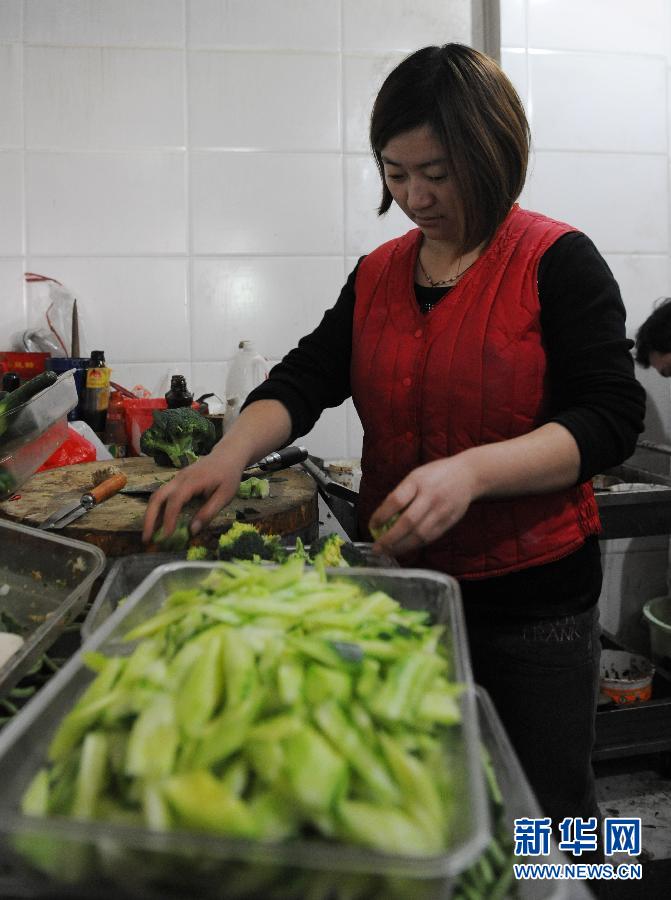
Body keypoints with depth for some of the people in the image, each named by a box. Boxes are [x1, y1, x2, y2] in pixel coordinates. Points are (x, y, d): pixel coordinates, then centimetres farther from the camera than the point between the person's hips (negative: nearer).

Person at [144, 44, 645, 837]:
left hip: (532, 599, -4)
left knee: (543, 818, 12)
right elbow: (307, 377, 1)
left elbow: (611, 416, -16)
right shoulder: (378, 273, 6)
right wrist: (232, 452, -18)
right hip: (403, 584, 5)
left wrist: (471, 471, -30)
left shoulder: (556, 261, -10)